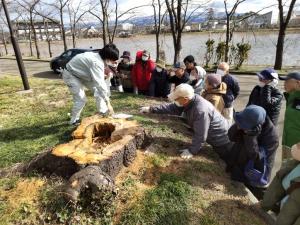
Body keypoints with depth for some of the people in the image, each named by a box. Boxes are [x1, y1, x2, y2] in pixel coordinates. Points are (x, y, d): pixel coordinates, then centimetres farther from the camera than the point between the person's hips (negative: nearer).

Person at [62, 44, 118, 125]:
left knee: (98, 91, 3)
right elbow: (99, 84, -42)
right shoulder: (96, 62, -36)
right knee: (81, 99, -13)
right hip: (70, 75, -9)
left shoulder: (100, 59, -7)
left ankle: (103, 112, 13)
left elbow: (99, 81, -1)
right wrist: (108, 103, -41)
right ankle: (74, 121, 7)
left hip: (82, 74, 9)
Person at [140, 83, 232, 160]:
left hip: (220, 139, -8)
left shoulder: (201, 110, -40)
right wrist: (151, 109, -5)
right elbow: (171, 107, -4)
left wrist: (192, 151, -23)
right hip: (211, 138, 8)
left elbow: (200, 136, -34)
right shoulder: (187, 102, -13)